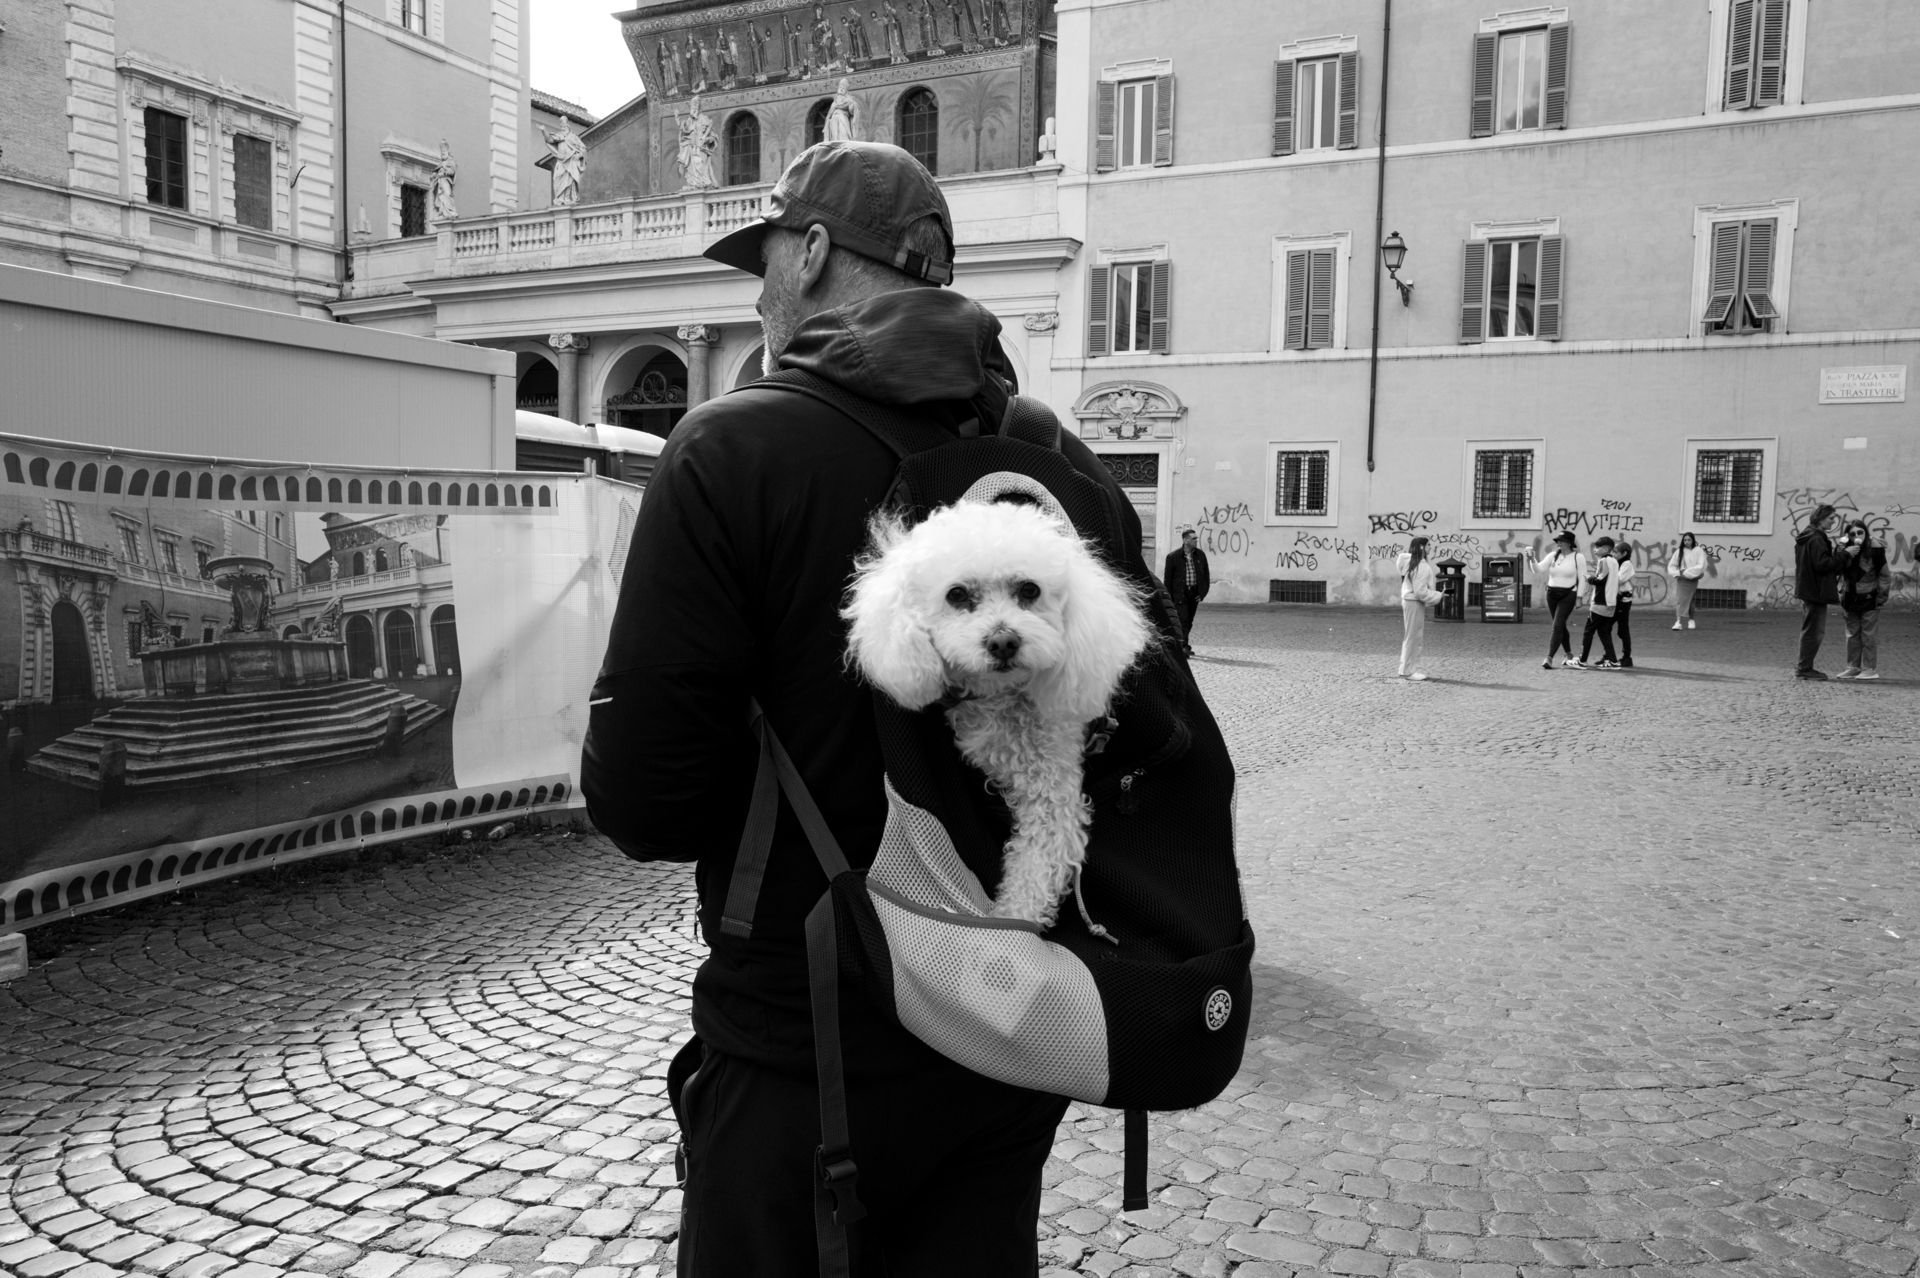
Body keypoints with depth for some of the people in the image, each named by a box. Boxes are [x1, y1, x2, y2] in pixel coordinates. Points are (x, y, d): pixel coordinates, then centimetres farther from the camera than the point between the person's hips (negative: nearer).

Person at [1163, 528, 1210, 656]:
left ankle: (1181, 645, 25)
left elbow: (1206, 575, 11)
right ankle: (1184, 647, -14)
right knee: (1183, 620, -12)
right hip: (1180, 593, -4)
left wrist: (1203, 593, 3)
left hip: (1194, 593, 4)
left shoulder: (1200, 555, 5)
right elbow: (1167, 578, -2)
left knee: (1189, 622, 11)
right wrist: (1169, 597, -5)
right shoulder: (1173, 557, -6)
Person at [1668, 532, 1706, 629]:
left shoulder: (1698, 551, -2)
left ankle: (1690, 620, 19)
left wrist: (1686, 572, -14)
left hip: (1692, 579, -2)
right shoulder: (1679, 551, 7)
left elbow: (1700, 566, -10)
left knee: (1689, 600, 4)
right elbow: (1671, 565, 10)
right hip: (1681, 579, 2)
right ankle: (1678, 621, -12)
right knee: (1679, 599, -9)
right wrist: (1677, 572, -7)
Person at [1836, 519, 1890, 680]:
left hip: (1869, 598, -5)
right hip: (1851, 598, 5)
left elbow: (1884, 576, -6)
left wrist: (1881, 599, -7)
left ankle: (1870, 668, 4)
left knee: (1869, 635, -2)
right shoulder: (1844, 548, 3)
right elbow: (1841, 574, 10)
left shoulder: (1875, 549, -11)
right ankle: (1853, 667, 18)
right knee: (1852, 634, 11)